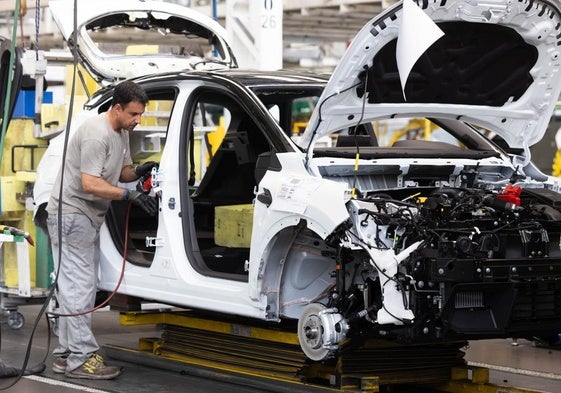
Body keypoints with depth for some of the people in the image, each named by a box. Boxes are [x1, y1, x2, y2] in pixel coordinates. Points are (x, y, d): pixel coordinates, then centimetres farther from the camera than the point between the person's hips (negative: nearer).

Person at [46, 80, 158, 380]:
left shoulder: (122, 132, 10)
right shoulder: (97, 134, -22)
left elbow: (122, 171, 19)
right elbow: (89, 184, -27)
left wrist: (139, 172, -3)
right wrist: (130, 195, -28)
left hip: (88, 217, 10)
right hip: (71, 213, -10)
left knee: (76, 287, 12)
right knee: (79, 287, -11)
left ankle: (66, 354, 17)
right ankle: (81, 358, -12)